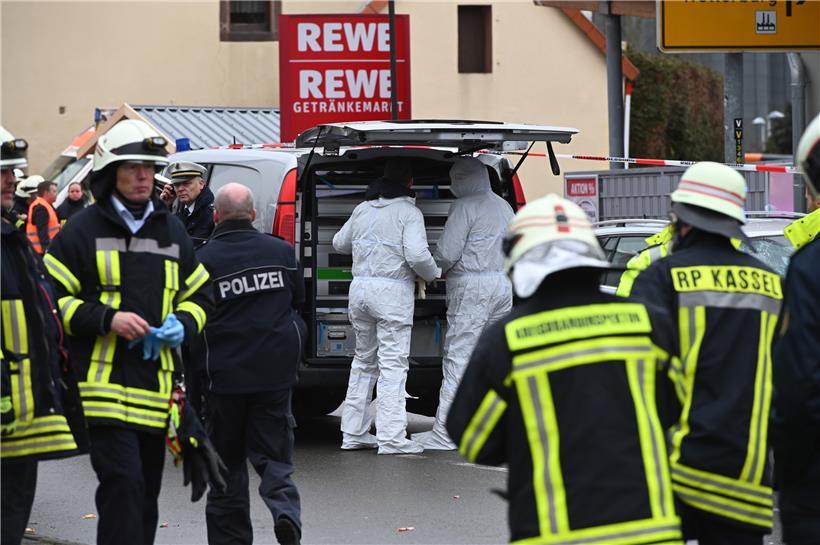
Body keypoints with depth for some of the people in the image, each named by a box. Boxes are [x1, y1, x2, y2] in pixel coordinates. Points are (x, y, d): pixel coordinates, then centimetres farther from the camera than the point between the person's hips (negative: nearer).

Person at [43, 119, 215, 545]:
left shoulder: (172, 231, 14)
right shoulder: (83, 231, -2)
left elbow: (199, 296, 22)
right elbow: (51, 299, -3)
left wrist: (182, 325, -1)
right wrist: (107, 319, -17)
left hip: (155, 387, 6)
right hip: (104, 382, -6)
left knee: (146, 492, 12)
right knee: (123, 483, -17)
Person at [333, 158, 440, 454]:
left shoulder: (363, 209, 13)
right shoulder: (409, 212, -8)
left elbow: (339, 243, 25)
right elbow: (417, 255, -19)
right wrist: (434, 274, 1)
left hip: (360, 287, 6)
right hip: (392, 289, -6)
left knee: (363, 361, 17)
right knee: (393, 364, -6)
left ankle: (354, 432, 18)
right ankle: (391, 437, -12)